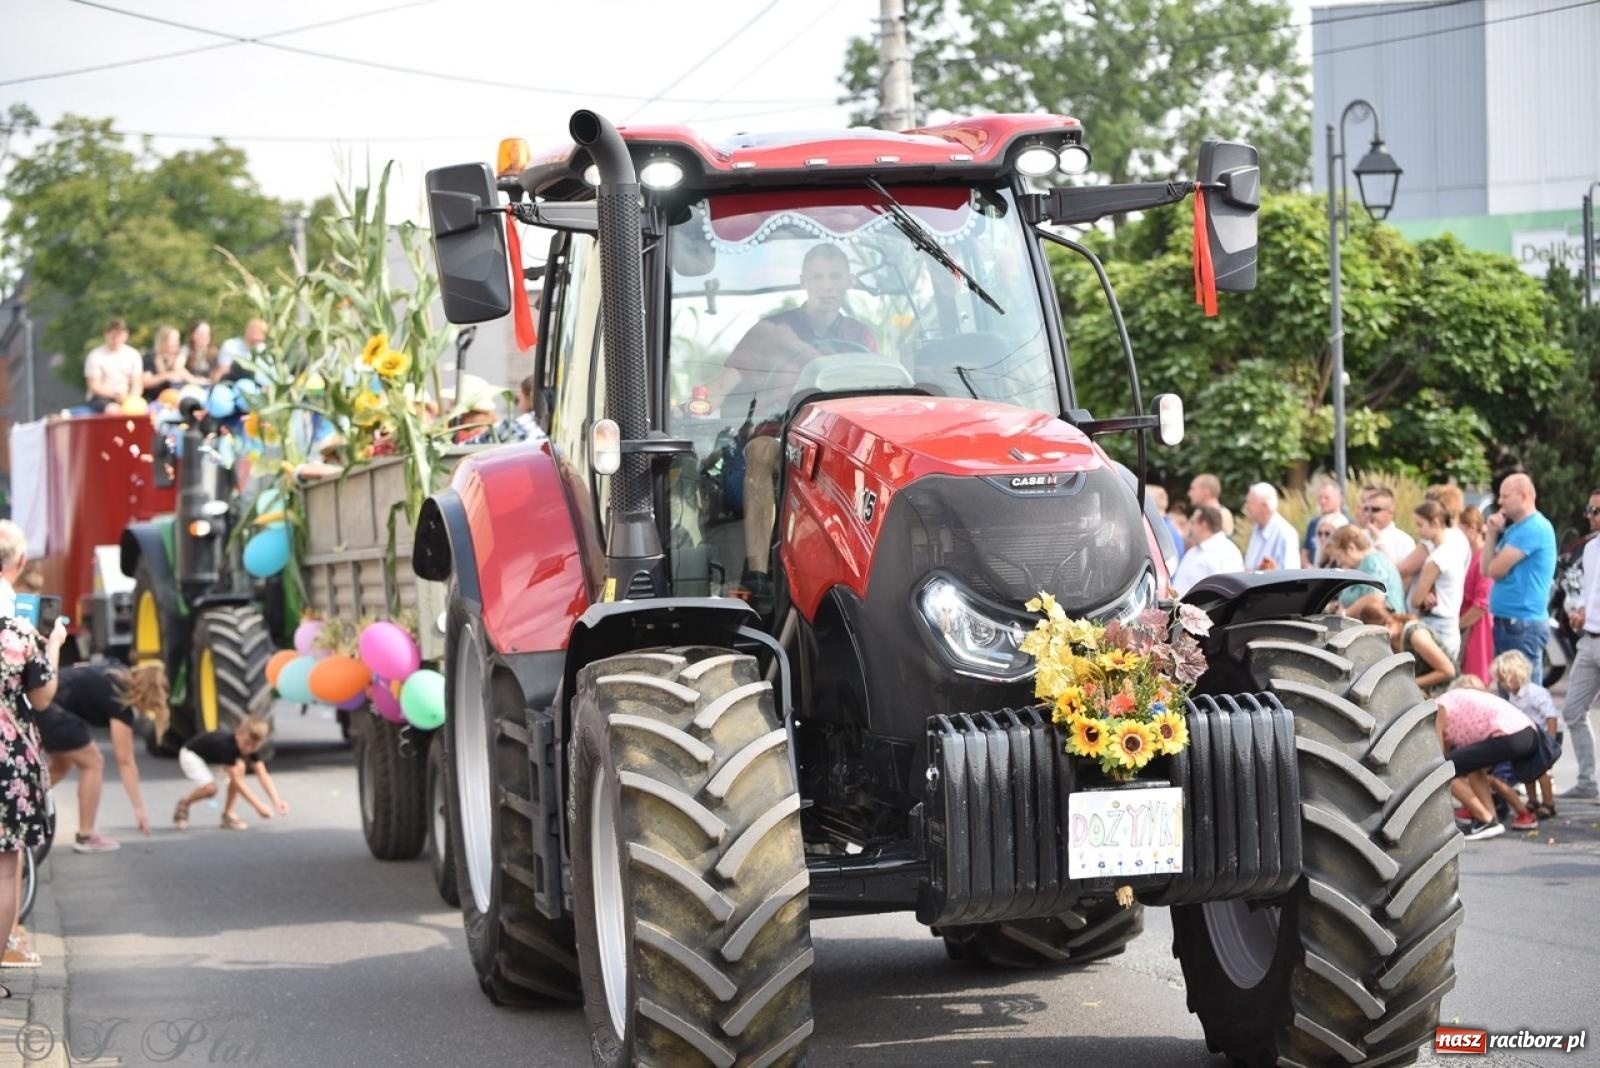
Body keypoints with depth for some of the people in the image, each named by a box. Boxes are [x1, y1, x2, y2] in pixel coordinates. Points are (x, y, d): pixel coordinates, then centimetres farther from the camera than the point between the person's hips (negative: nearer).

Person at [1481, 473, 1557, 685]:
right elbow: (1486, 570, 14)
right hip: (1507, 622, 10)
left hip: (1524, 625, -10)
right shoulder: (1514, 529, 17)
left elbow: (1496, 570, -16)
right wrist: (1492, 534, 4)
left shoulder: (1534, 528, -14)